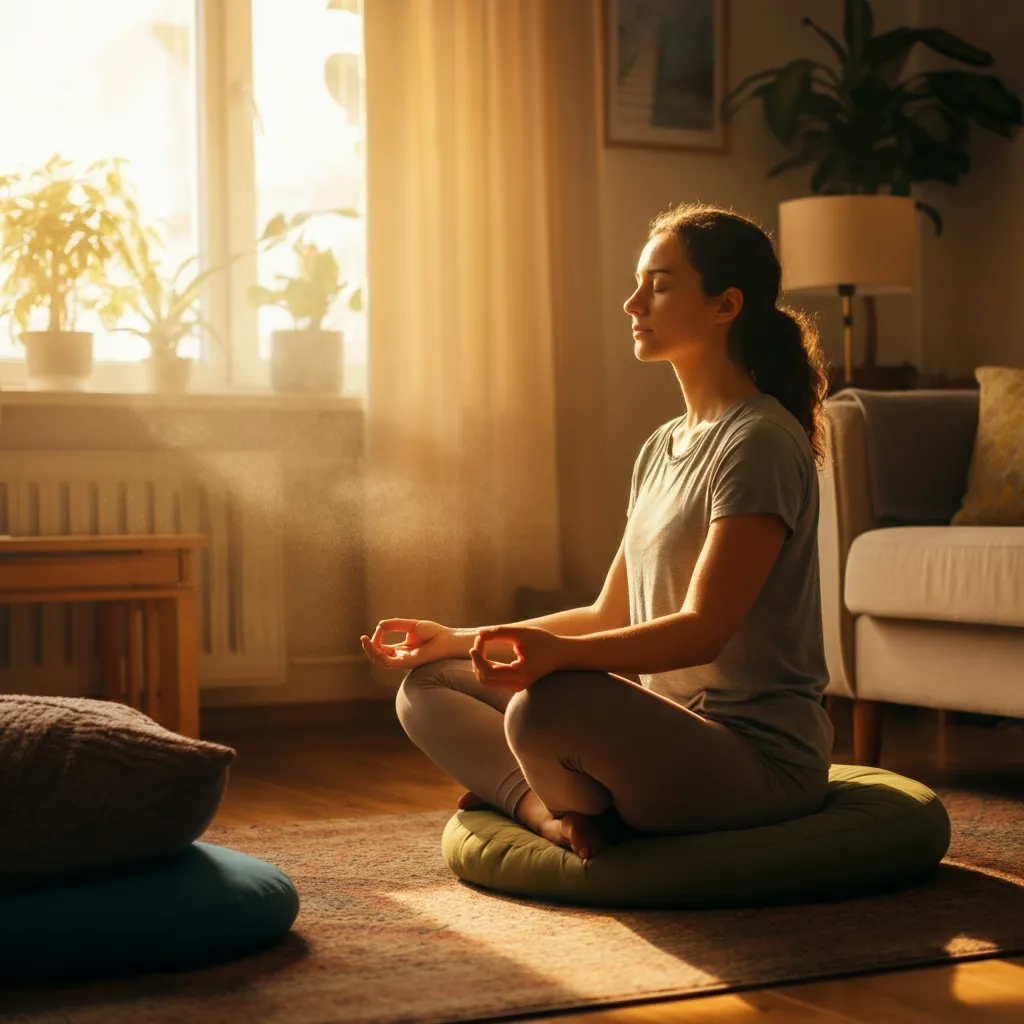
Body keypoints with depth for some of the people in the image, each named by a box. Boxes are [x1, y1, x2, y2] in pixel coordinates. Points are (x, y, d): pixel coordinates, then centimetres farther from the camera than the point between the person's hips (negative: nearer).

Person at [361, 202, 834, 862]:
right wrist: (458, 639, 14)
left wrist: (556, 652, -37)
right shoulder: (662, 449, 16)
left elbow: (702, 629, -22)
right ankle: (551, 810, -14)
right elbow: (610, 616, 19)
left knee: (546, 706, -37)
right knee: (427, 688, 8)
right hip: (668, 735, 9)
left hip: (759, 758, -9)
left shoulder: (761, 442, -13)